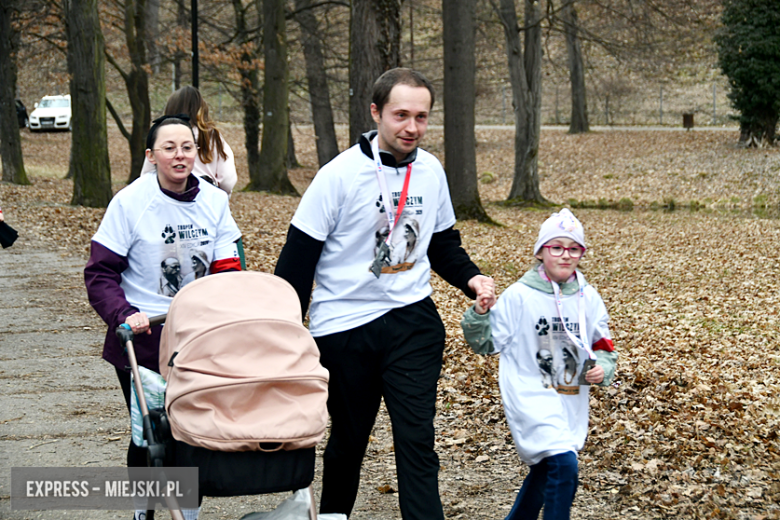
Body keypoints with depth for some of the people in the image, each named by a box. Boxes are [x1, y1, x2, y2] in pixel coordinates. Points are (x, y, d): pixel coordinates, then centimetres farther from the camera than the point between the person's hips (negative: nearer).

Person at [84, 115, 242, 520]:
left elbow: (226, 269, 3)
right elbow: (100, 272, -9)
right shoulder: (131, 201, -9)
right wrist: (123, 315, -25)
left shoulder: (214, 201, 1)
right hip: (142, 338, -3)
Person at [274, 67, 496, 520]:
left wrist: (471, 278, -3)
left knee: (417, 439, -7)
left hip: (412, 319, 2)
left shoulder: (431, 172, 2)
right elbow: (298, 258, -9)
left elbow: (443, 242, 17)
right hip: (344, 326, -2)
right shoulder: (340, 175, -12)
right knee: (348, 440, 13)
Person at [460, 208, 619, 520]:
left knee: (545, 471, 21)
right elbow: (485, 343, -2)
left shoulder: (588, 299, 2)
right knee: (564, 465, -23)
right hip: (531, 398, -6)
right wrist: (480, 314, -19)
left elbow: (603, 347, 12)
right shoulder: (519, 296, -10)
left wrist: (603, 368, -8)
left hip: (571, 402, 6)